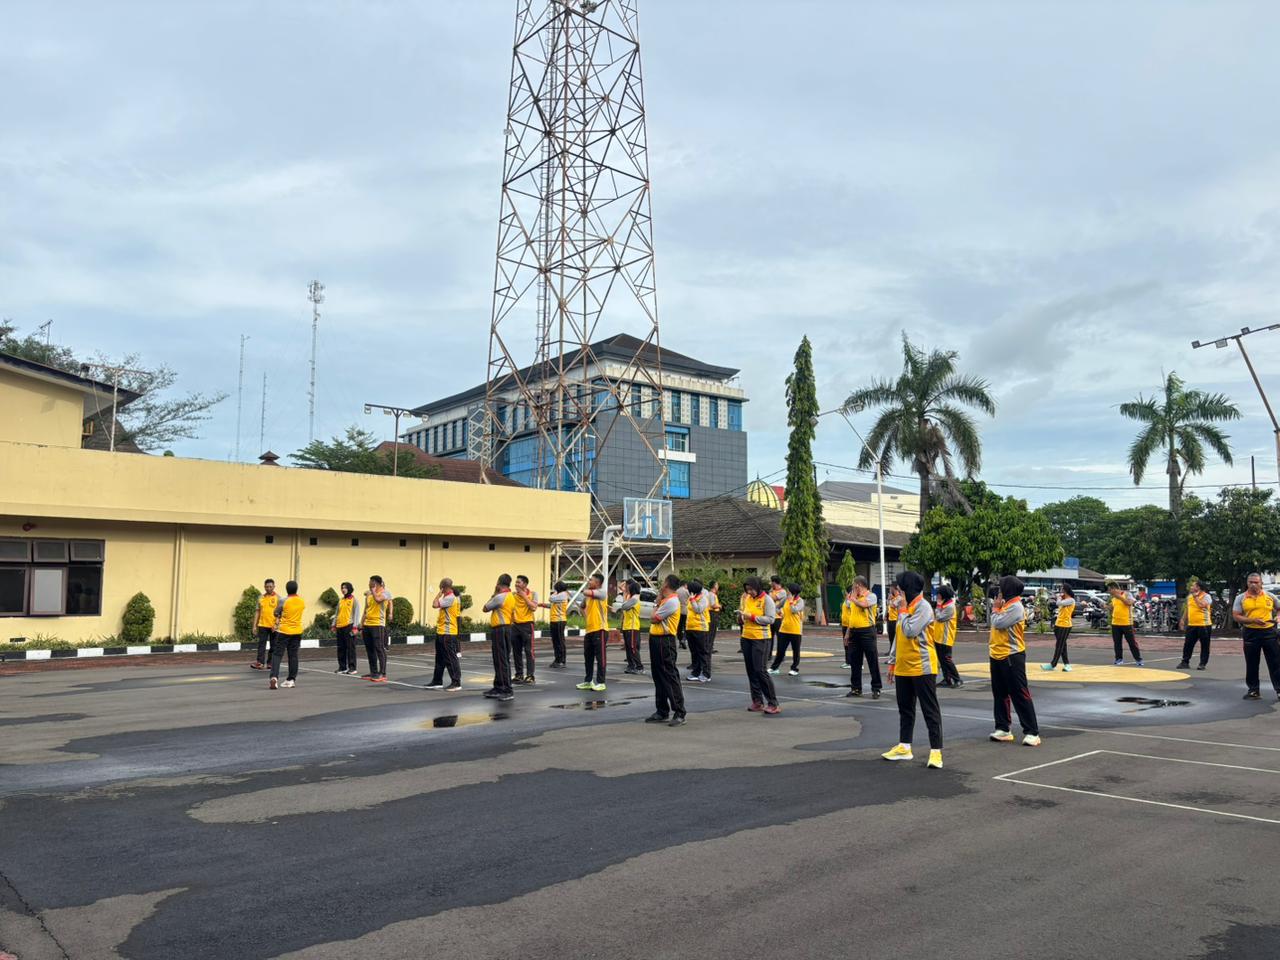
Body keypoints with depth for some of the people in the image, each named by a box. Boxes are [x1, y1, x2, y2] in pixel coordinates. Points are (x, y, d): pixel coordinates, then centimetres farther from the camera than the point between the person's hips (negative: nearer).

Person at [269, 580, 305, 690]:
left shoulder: (283, 601, -11)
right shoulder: (301, 601, 2)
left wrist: (278, 622, 20)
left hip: (284, 631, -4)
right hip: (297, 631, 4)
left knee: (277, 654, -2)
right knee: (293, 656, 9)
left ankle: (274, 677, -18)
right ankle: (291, 679, 12)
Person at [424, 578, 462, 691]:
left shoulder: (450, 598, -17)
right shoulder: (448, 598, 15)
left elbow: (434, 605, -23)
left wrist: (439, 593, -13)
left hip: (447, 634, -11)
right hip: (441, 632, 11)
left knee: (451, 659, -6)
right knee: (440, 659, 16)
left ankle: (456, 683, -3)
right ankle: (437, 681, 24)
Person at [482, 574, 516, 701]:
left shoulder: (500, 597, -15)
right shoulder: (511, 597, 14)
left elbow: (485, 608, -7)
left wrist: (494, 594, -1)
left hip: (499, 630, -10)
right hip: (507, 628, 10)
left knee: (501, 661, -8)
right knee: (501, 660, 15)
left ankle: (508, 691, -10)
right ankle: (498, 687, 23)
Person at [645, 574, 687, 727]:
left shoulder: (672, 601, -16)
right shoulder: (665, 600, 15)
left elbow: (653, 618, -14)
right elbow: (654, 617, 13)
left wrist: (657, 602, -4)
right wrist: (658, 601, 10)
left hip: (665, 641, -10)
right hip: (656, 639, 10)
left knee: (670, 676, -9)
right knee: (658, 677, 14)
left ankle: (679, 714, -7)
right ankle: (662, 711, 22)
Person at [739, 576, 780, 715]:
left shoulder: (767, 599, -7)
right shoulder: (747, 599, 10)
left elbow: (771, 619, -15)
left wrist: (752, 617, -19)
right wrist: (741, 617, -4)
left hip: (760, 639, -7)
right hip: (746, 638, 7)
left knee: (760, 670, -10)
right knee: (751, 671, 7)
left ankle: (773, 704, -4)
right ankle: (757, 702, 15)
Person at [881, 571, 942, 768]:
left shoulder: (923, 607, -14)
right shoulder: (904, 607, 13)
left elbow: (910, 631, -25)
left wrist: (903, 609, -14)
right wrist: (892, 663, 17)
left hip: (922, 668, -9)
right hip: (903, 668, 9)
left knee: (930, 710, -3)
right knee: (905, 709, 15)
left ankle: (936, 750, -1)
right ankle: (904, 746, 25)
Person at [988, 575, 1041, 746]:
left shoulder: (1016, 607, -16)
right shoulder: (1006, 605, 14)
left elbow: (998, 623, -21)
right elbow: (995, 624, 15)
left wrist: (995, 608, -5)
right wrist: (996, 608, 4)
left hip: (1012, 657, -10)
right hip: (997, 656, 10)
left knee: (1020, 695, -6)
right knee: (1000, 694, 12)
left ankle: (1032, 732, -2)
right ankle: (1003, 729, 19)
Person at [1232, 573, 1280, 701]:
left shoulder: (1270, 596, 6)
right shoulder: (1241, 598, 1)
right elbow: (1235, 616, -4)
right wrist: (1253, 620, -17)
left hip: (1269, 632, 0)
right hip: (1250, 633, 0)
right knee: (1251, 664, 6)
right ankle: (1253, 690, 16)